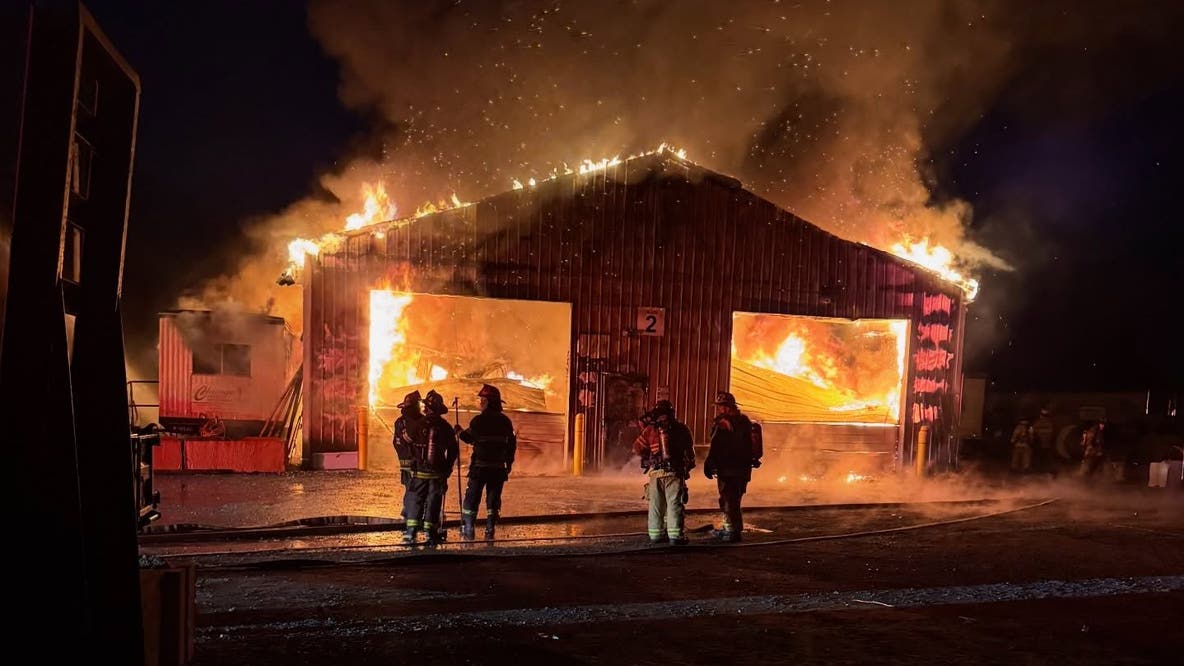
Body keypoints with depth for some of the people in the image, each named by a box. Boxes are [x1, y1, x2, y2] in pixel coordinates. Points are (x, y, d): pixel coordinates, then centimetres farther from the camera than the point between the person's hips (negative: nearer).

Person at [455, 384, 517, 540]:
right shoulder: (505, 421, 5)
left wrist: (460, 431, 15)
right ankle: (490, 531, 9)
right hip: (498, 467, 4)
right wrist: (509, 463, 17)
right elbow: (512, 444, 8)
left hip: (479, 466, -4)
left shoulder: (479, 420, -11)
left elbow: (469, 438, -5)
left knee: (472, 498, 6)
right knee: (493, 499, 10)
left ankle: (468, 530, 4)